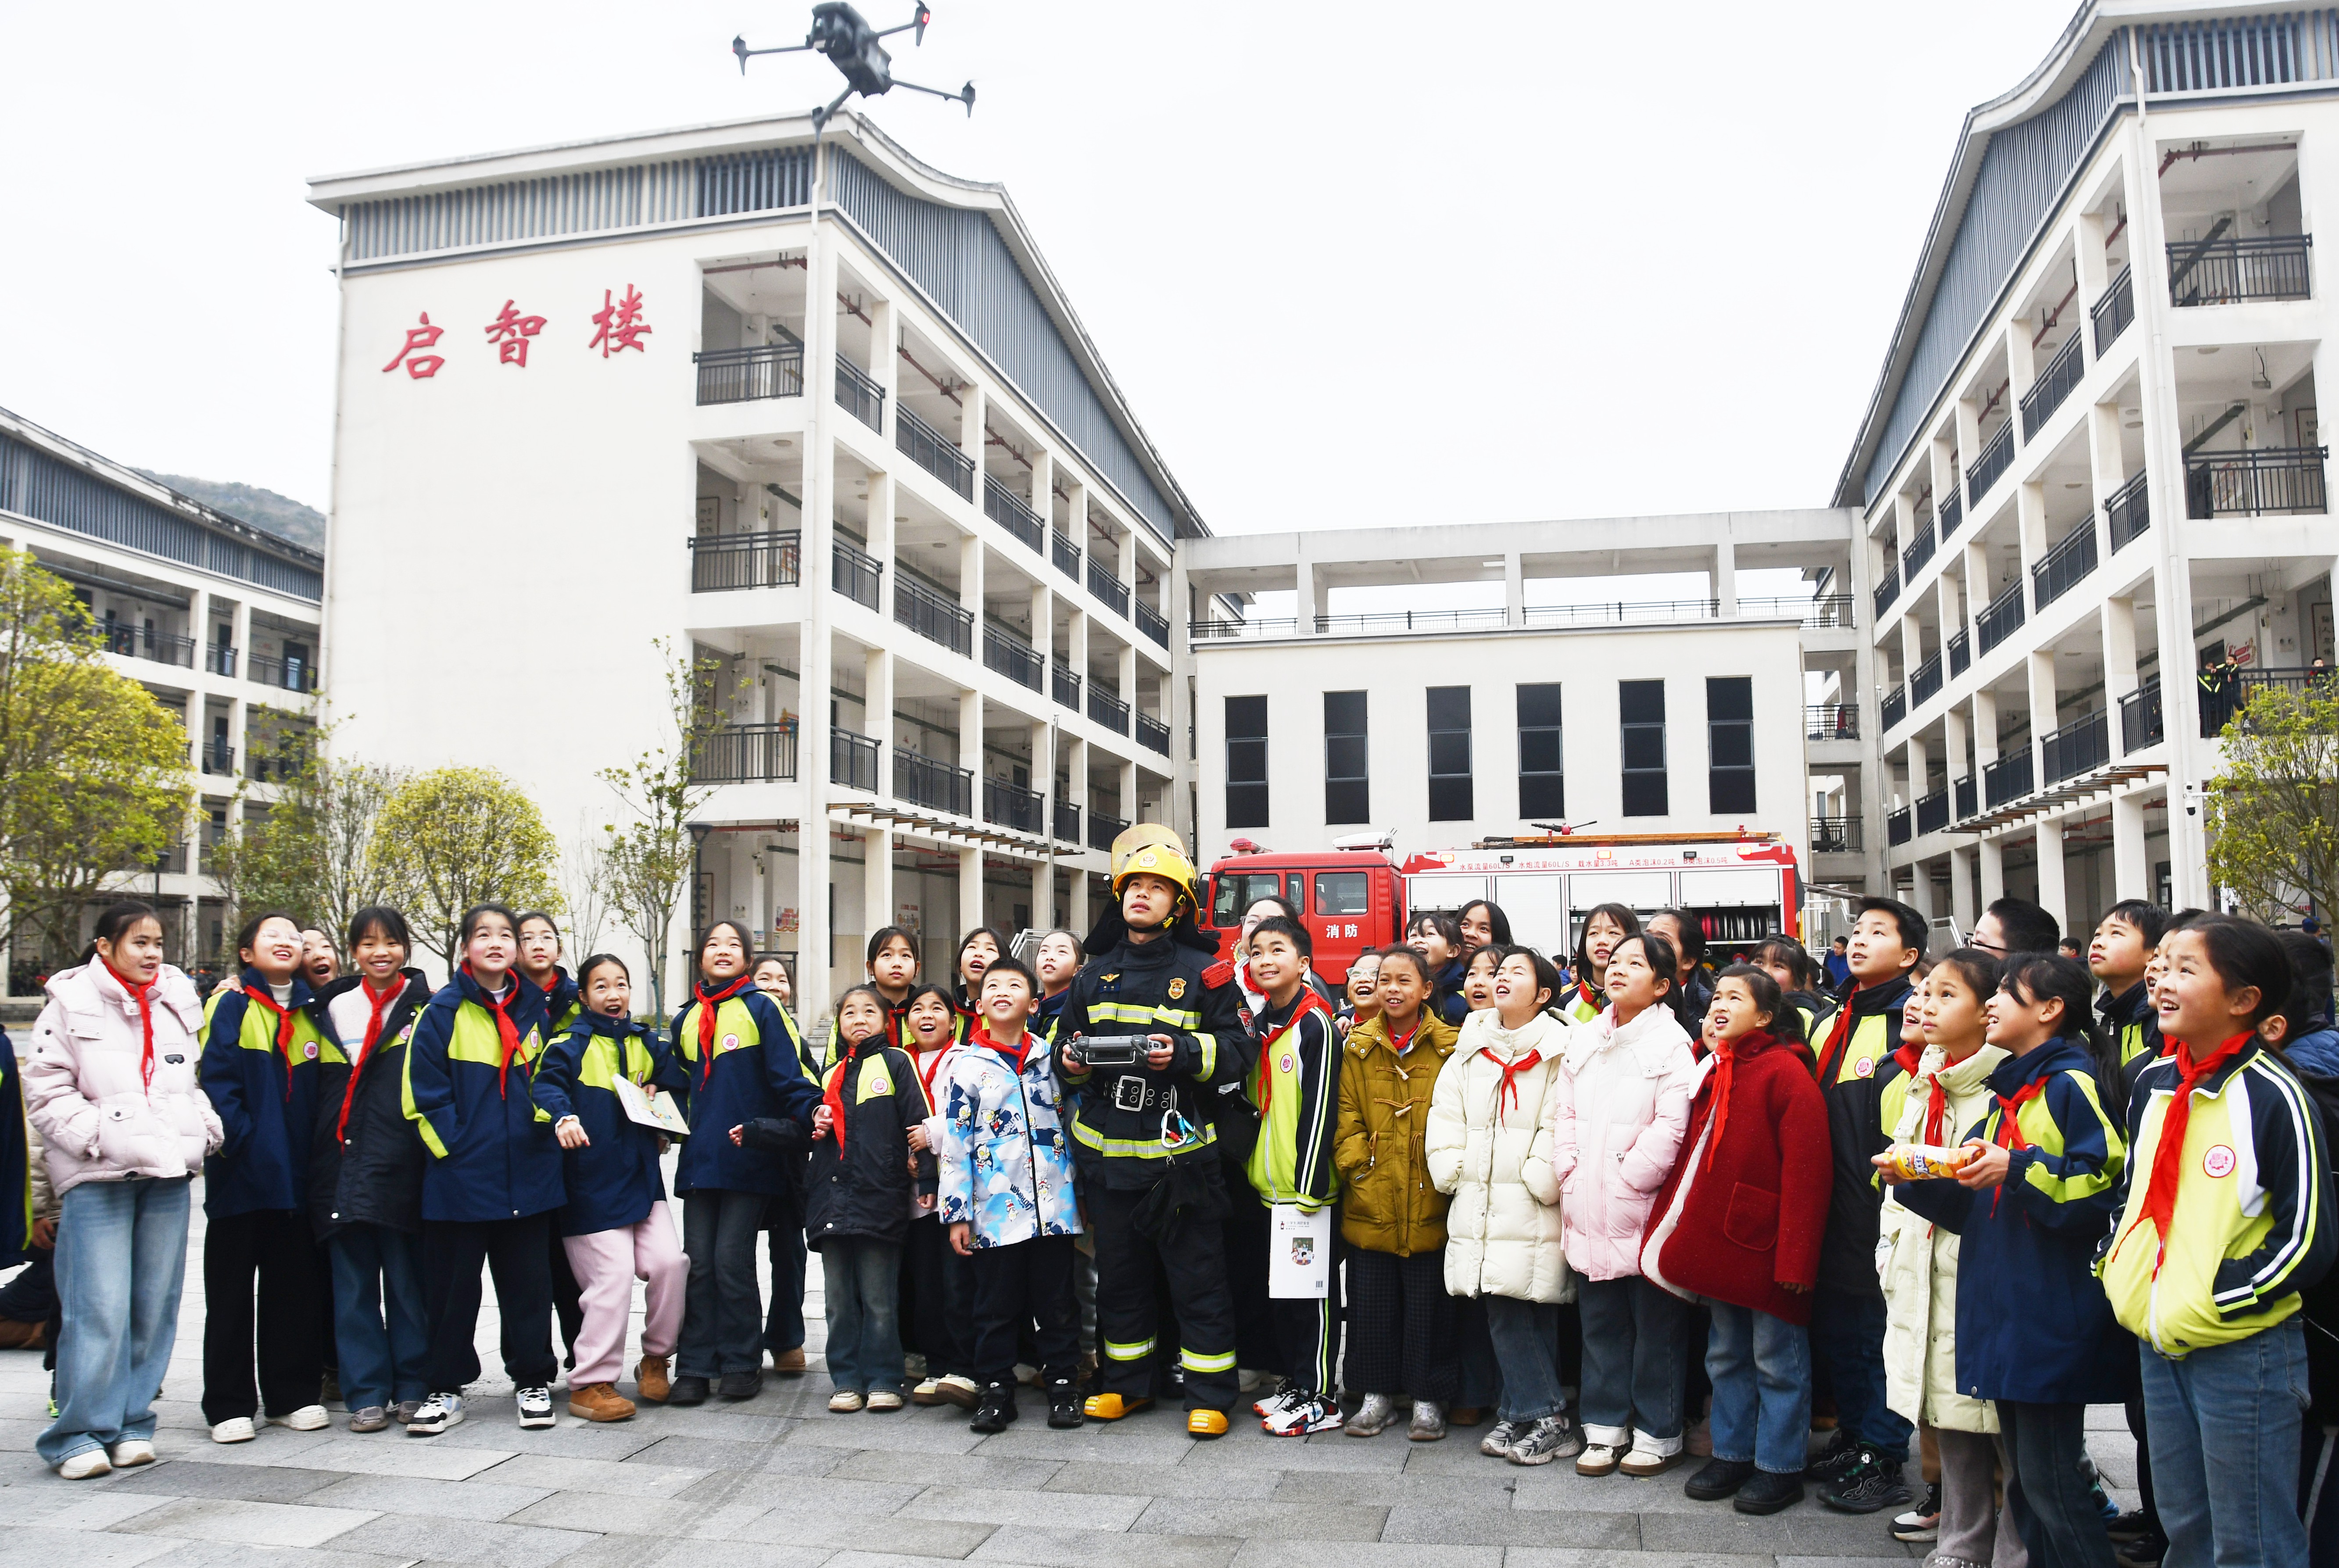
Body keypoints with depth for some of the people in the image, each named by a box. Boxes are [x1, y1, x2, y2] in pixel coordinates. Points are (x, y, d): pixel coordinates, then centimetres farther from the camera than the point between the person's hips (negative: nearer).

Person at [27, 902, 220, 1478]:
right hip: (97, 1179, -4)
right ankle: (78, 1434, 5)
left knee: (155, 1307, 6)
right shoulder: (71, 1005, 0)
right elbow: (46, 1093, -3)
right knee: (99, 1310, -8)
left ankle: (131, 1425, 17)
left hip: (169, 1175, 4)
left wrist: (205, 1130, 7)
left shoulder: (178, 1003, 13)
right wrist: (102, 1136, -13)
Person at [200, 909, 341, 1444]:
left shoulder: (313, 1013, 14)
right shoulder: (230, 1007, 0)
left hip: (295, 1173, 4)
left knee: (296, 1287, 8)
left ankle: (292, 1396, 18)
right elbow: (215, 1081, -9)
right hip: (242, 1172, -4)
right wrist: (239, 1140, -18)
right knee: (231, 1290, 4)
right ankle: (229, 1405, 12)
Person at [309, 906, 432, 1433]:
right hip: (345, 1162, 2)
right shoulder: (335, 1007, 11)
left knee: (409, 1280, 3)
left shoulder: (426, 1006, 5)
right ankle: (366, 1394, 11)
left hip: (403, 1164, -2)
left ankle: (413, 1389, 13)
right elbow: (322, 1084, 17)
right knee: (354, 1285, 4)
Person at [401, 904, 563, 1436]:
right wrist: (454, 1148, -11)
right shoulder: (444, 1011, -3)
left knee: (528, 1282, 8)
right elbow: (425, 1091, -6)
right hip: (461, 1174, -3)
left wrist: (544, 1123, 8)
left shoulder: (535, 1008, 8)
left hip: (526, 1173, 3)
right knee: (452, 1286, 6)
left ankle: (533, 1381, 20)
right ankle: (446, 1389, 19)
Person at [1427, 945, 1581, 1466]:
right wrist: (1451, 1170, 5)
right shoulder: (1471, 1048, 13)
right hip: (1480, 1204, 5)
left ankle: (1545, 1419, 10)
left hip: (1533, 1209, -5)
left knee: (1534, 1311, -1)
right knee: (1503, 1310, 7)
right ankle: (1525, 1414, 16)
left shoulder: (1559, 1051, -5)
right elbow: (1445, 1115, 14)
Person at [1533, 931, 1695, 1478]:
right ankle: (1605, 1427, 24)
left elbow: (1669, 1127, -14)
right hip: (1587, 1212, 6)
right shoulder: (1582, 1040, 12)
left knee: (1655, 1325, 5)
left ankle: (1657, 1434, 18)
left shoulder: (1671, 1044, -7)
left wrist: (1625, 1181, -13)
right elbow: (1563, 1115, 12)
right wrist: (1570, 1177, 1)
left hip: (1645, 1212, -5)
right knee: (1600, 1323, 13)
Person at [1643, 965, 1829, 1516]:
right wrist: (1681, 1224, 7)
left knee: (1776, 1360, 6)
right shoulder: (1711, 1070, 10)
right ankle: (1732, 1454, 30)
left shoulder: (1785, 1072, -14)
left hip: (1764, 1243, -8)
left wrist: (1795, 1256, -21)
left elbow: (1804, 1170, -19)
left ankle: (1779, 1466, 19)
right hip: (1717, 1239, 8)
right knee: (1727, 1355, 17)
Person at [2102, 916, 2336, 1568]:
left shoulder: (2273, 1096, -14)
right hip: (2157, 1343, 7)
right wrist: (2115, 1272, 5)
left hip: (2242, 1350, -6)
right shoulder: (2152, 1084, 6)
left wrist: (2216, 1304, -17)